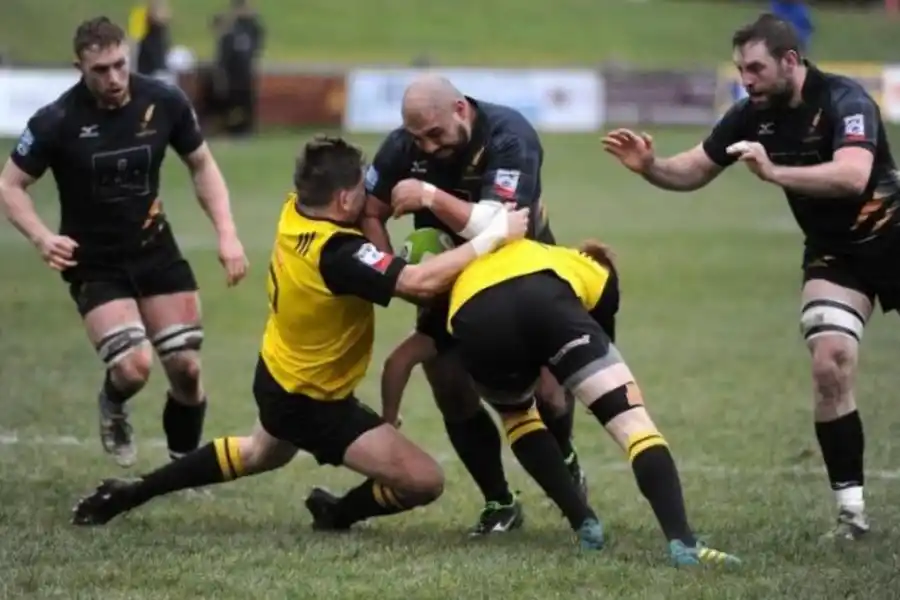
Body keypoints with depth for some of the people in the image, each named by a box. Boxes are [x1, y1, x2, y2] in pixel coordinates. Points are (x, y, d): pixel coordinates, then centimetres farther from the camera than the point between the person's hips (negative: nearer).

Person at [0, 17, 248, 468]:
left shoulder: (164, 102, -11)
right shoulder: (58, 122, -19)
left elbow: (201, 165, 6)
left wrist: (226, 233, -5)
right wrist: (42, 238, -25)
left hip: (156, 251, 3)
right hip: (93, 264, -3)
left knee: (186, 367, 1)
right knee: (133, 367, -20)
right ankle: (112, 406, 17)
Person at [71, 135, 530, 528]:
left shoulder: (294, 213, -11)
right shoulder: (338, 254, -36)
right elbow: (420, 282, -42)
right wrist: (492, 236, -36)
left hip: (277, 376, 9)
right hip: (314, 403, -9)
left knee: (262, 453, 40)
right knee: (423, 481, -11)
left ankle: (130, 493, 43)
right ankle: (339, 514, 17)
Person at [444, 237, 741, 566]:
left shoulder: (485, 259, 47)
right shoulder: (599, 273, 38)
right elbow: (597, 353, 37)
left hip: (474, 319, 2)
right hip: (544, 301, -2)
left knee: (516, 412, 34)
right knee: (630, 417, 3)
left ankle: (585, 524, 22)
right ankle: (683, 543, -17)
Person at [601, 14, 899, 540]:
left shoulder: (844, 101, -24)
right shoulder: (754, 115, -6)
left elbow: (853, 176, -41)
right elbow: (695, 170, 4)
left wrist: (774, 172, -49)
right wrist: (649, 166, -16)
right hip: (834, 254, 4)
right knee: (830, 366, -14)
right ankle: (851, 509, -9)